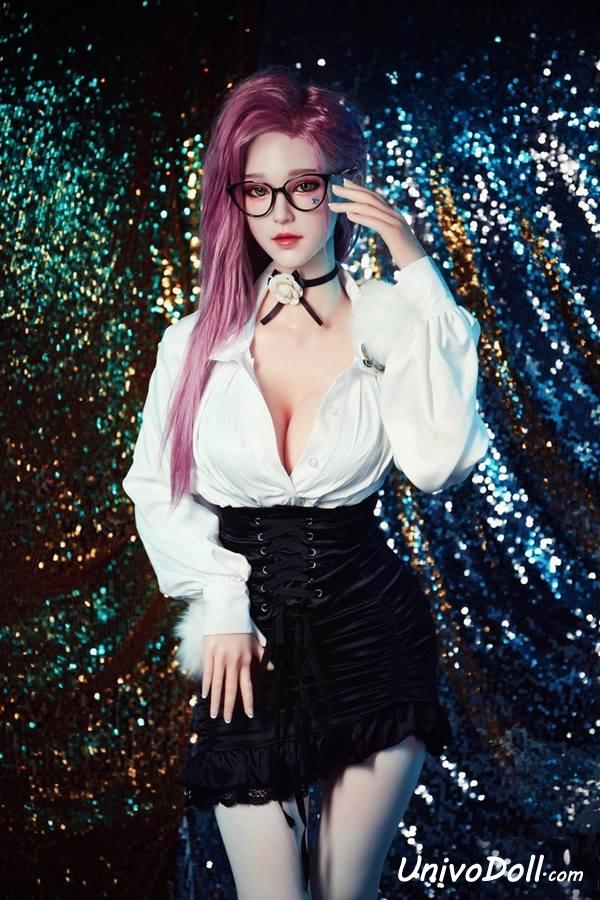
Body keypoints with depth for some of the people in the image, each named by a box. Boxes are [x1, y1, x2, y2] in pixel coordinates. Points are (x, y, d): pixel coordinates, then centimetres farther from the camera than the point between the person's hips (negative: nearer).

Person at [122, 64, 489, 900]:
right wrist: (221, 606, -4)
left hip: (373, 634, -1)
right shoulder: (200, 338, 0)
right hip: (249, 643, 1)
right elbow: (156, 488, 7)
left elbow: (439, 463, -22)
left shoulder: (391, 322, -6)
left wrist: (419, 279, -21)